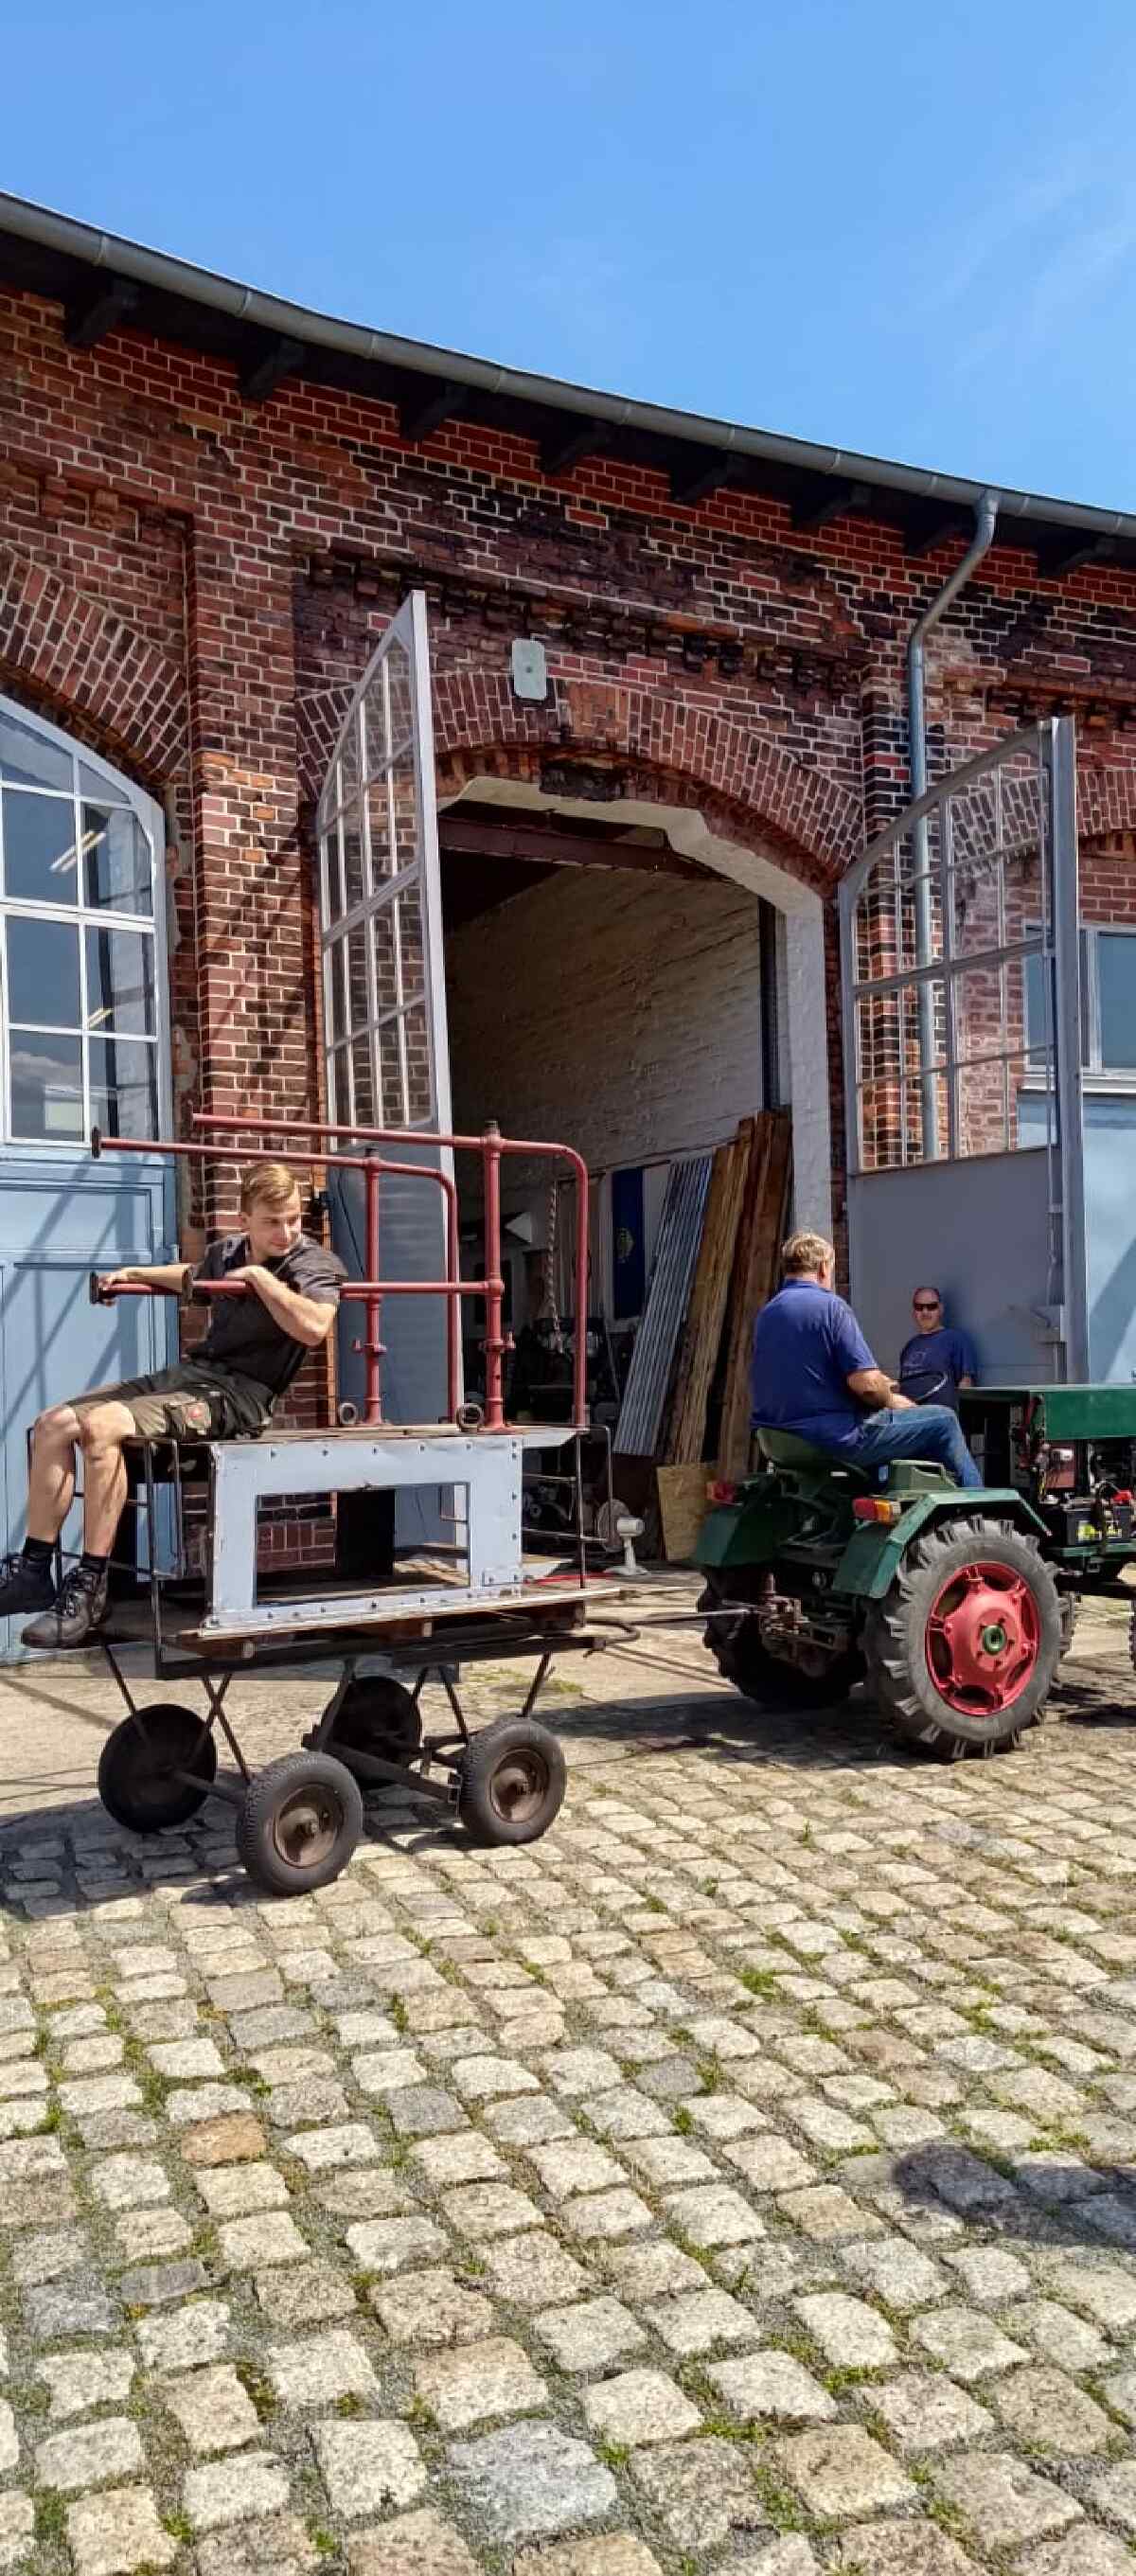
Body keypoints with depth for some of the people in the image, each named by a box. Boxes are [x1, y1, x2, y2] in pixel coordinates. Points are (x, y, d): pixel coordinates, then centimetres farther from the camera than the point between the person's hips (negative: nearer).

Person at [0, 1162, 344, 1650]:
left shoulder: (316, 1263, -8)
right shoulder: (227, 1253, 13)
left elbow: (313, 1327, -31)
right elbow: (192, 1276, 39)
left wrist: (259, 1276, -20)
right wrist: (133, 1274, 27)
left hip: (238, 1393, -8)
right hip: (190, 1371, 8)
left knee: (101, 1426, -28)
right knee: (53, 1425, 0)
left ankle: (89, 1587, -22)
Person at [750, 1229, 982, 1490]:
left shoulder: (766, 1313, 10)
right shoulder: (829, 1305, -13)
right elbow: (866, 1384, -20)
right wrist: (891, 1400, 3)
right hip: (835, 1439, -8)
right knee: (943, 1420, 5)